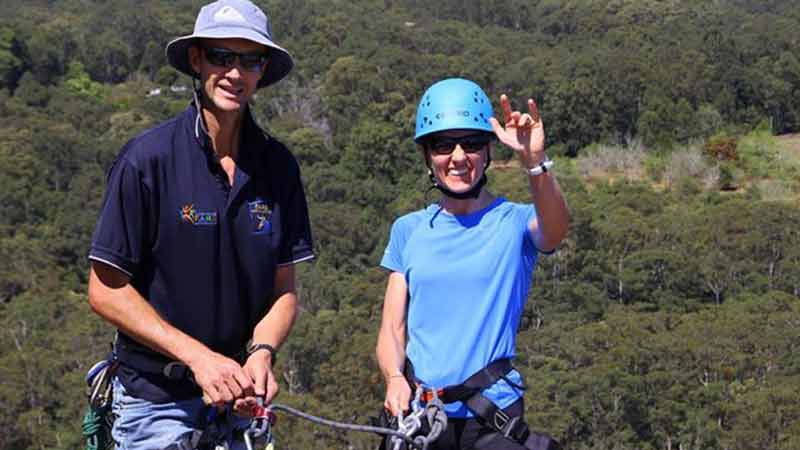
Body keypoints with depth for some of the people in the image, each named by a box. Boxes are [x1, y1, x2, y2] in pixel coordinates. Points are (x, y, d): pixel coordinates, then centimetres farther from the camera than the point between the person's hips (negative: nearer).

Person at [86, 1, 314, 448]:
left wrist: (261, 353, -15)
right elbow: (106, 290, -11)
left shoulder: (277, 165, 0)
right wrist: (197, 355, -19)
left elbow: (285, 290, 4)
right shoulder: (148, 158, -11)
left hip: (235, 396, 4)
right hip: (156, 399, -4)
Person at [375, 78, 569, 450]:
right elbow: (392, 327, 6)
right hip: (415, 417, 3)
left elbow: (555, 228, -24)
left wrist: (534, 161, -43)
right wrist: (395, 378, -15)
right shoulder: (409, 230, 10)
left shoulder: (515, 222, -1)